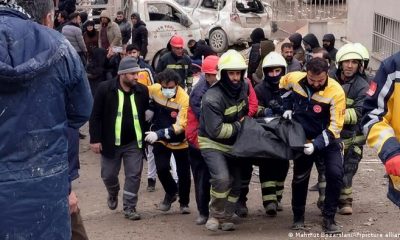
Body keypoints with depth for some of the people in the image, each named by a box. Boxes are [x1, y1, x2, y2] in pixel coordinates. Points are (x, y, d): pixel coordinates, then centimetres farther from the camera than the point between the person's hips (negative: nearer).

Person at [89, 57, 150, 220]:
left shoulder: (142, 90, -2)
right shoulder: (105, 89, -11)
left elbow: (145, 115, 9)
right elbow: (96, 116, -8)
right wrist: (95, 139, -12)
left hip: (134, 142, 2)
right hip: (111, 142, -1)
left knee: (134, 175, 1)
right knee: (108, 175, 11)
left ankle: (129, 207, 13)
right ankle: (113, 194, 43)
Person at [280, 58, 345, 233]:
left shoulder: (336, 92, -27)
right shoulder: (293, 79, -16)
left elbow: (335, 126, -25)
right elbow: (282, 85, 11)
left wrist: (316, 145, -33)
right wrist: (287, 108, 0)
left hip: (328, 139, -3)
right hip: (304, 139, 3)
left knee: (335, 174, -18)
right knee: (300, 177, 9)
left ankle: (329, 219, -5)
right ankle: (298, 217, 26)